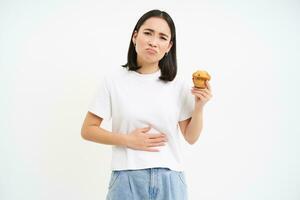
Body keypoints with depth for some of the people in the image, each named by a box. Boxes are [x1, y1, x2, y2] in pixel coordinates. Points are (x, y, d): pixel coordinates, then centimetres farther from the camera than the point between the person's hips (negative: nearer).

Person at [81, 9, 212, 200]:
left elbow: (191, 137, 5)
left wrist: (199, 107, -10)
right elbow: (88, 130, 0)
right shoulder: (113, 80, -3)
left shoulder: (178, 85, 1)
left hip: (170, 180, 1)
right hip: (128, 179, -1)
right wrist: (128, 140, -11)